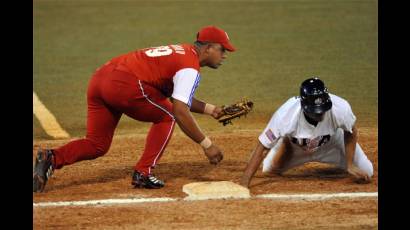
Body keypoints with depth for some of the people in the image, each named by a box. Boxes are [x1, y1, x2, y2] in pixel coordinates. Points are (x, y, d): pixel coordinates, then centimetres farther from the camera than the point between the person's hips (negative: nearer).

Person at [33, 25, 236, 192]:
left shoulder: (181, 52, 28)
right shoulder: (190, 68, -2)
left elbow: (179, 97, 39)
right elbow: (179, 112, -11)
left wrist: (209, 109, 31)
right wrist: (206, 144, -6)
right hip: (126, 83, -8)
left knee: (96, 145, 10)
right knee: (166, 117, 12)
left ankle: (52, 158, -13)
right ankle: (143, 173, 5)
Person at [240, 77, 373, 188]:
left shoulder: (340, 107, -40)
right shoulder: (287, 114, -44)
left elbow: (351, 132, -15)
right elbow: (261, 148, -38)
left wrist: (350, 165, -19)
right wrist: (244, 183, -44)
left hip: (331, 142, 1)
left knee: (365, 174, -4)